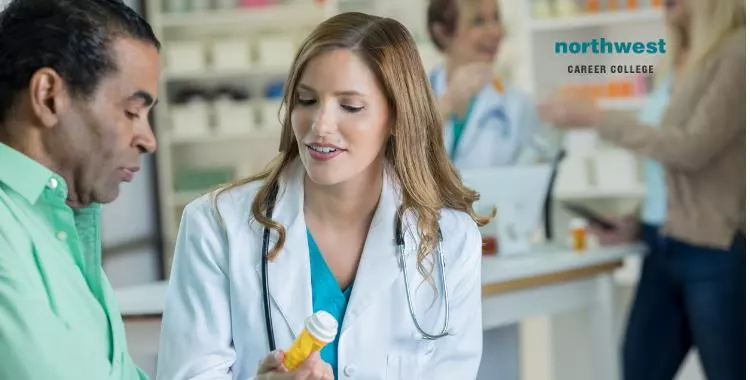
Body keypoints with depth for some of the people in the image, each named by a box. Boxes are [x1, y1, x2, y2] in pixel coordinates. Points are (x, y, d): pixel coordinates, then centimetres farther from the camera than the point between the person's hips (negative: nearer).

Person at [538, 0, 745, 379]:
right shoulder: (682, 60, 12)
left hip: (719, 252, -8)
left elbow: (694, 148, -18)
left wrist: (595, 118, -15)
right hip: (665, 248, 8)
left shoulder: (737, 52, -11)